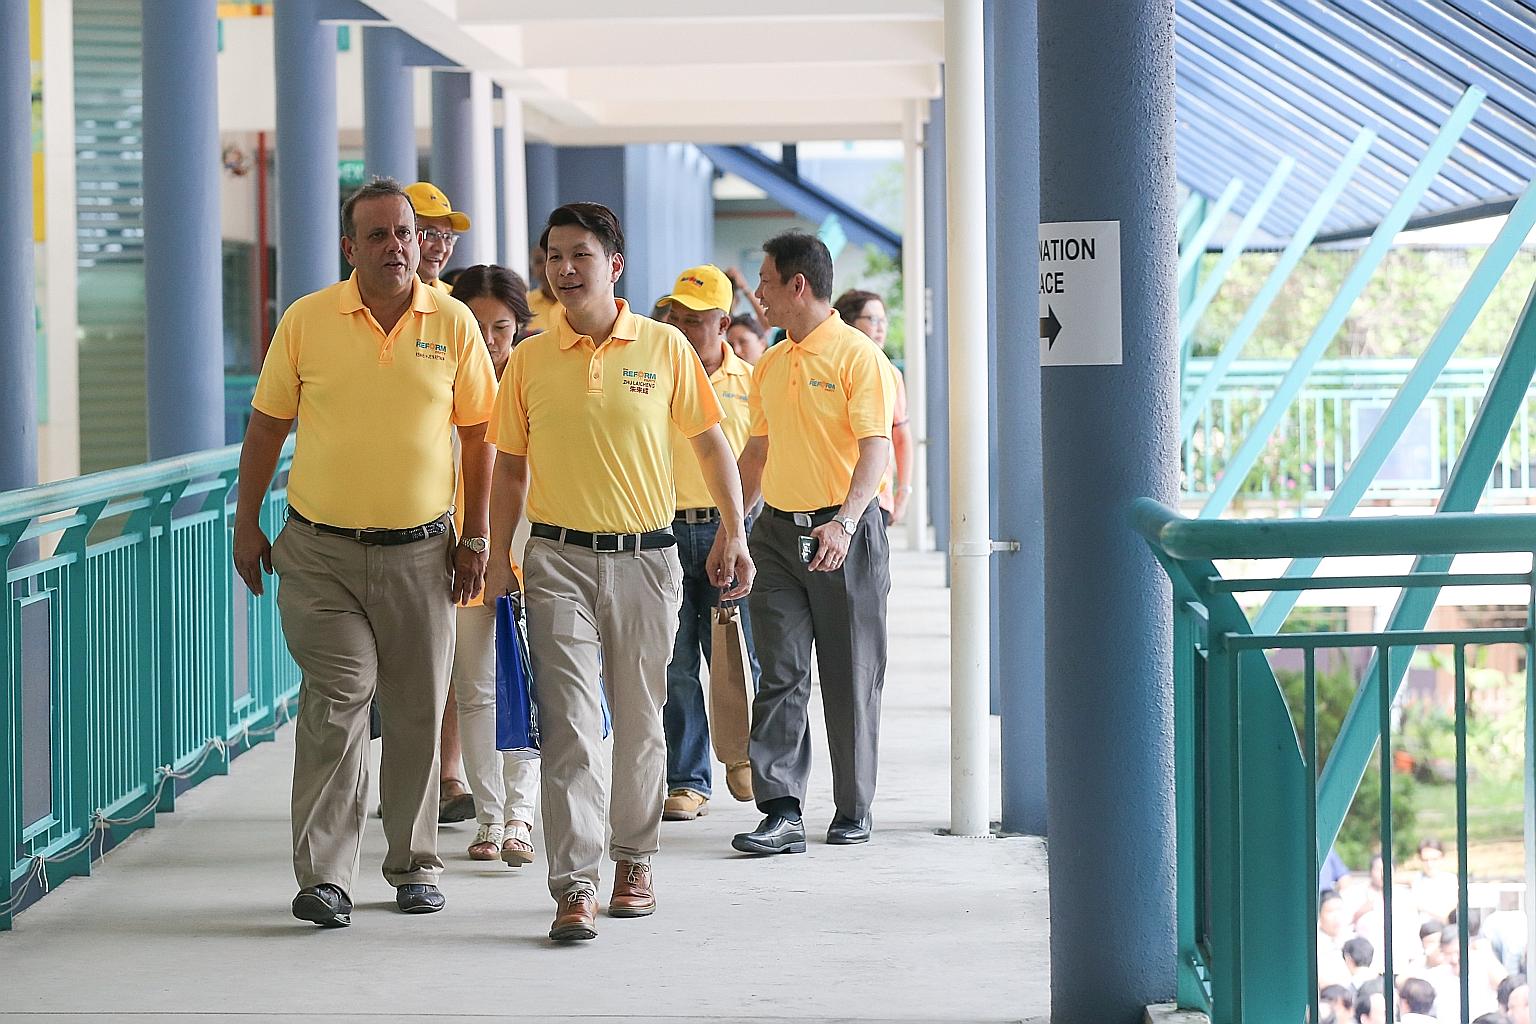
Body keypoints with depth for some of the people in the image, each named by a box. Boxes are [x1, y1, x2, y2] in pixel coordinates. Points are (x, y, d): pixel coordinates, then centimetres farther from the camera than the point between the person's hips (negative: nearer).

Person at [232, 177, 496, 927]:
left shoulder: (453, 322, 1)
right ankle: (323, 874, -5)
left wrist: (474, 536, 4)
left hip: (419, 551, 2)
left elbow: (476, 436, 7)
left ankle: (413, 864, 21)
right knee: (336, 698, -9)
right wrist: (246, 525, 5)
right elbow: (267, 425, 7)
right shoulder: (306, 321, -1)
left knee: (417, 712, 8)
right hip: (320, 549, -1)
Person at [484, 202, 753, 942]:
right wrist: (499, 554, 3)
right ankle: (574, 886, -12)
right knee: (569, 722, -9)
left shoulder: (664, 348, 0)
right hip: (559, 556, 0)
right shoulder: (530, 360, 3)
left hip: (645, 555, 0)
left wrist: (734, 532, 4)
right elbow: (511, 466, 10)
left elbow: (710, 441, 8)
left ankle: (634, 860, 28)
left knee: (639, 720, 11)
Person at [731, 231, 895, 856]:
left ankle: (853, 810, 15)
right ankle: (782, 812, -8)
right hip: (777, 531, 6)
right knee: (780, 674, -4)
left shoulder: (857, 356, -8)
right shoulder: (769, 365, 13)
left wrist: (844, 523, -29)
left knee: (850, 680, 3)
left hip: (845, 533, -6)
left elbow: (876, 447, -16)